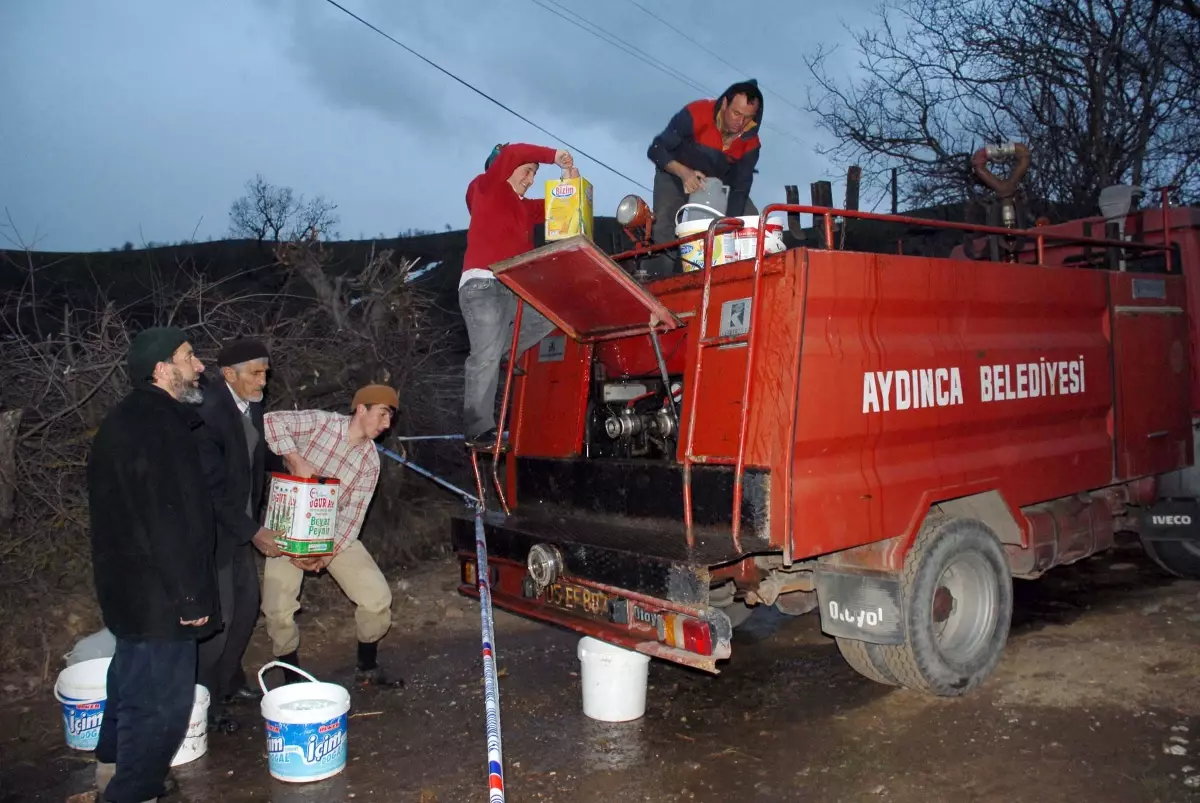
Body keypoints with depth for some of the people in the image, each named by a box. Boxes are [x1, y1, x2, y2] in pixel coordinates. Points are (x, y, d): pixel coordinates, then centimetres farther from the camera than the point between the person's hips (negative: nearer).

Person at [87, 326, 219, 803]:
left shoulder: (132, 419, 10)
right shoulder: (155, 426, -24)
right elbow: (166, 521, -27)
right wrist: (190, 596, -22)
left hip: (132, 586, 11)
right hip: (156, 592, -11)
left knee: (134, 677, 27)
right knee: (162, 698, 1)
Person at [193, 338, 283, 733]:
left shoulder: (252, 404, 1)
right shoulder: (207, 414, -24)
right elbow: (211, 489, -22)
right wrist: (253, 532, -18)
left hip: (240, 524, 8)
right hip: (212, 528, -8)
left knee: (247, 603, 16)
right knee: (218, 614, -1)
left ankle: (229, 682, 34)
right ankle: (206, 702, 17)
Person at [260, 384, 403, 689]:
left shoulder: (370, 461, -5)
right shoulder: (320, 423, -15)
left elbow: (353, 514, -9)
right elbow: (271, 421, -25)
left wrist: (327, 554, -20)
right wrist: (296, 461, -30)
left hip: (334, 532, 3)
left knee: (377, 595, -4)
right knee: (278, 609, -13)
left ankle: (367, 668, 18)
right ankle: (293, 681, 12)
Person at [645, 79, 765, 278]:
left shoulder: (750, 143, -22)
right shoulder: (695, 114, -33)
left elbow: (740, 188, -19)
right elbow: (656, 150, -28)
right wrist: (684, 172, -45)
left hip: (718, 181, 4)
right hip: (675, 175, -4)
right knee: (664, 230, -25)